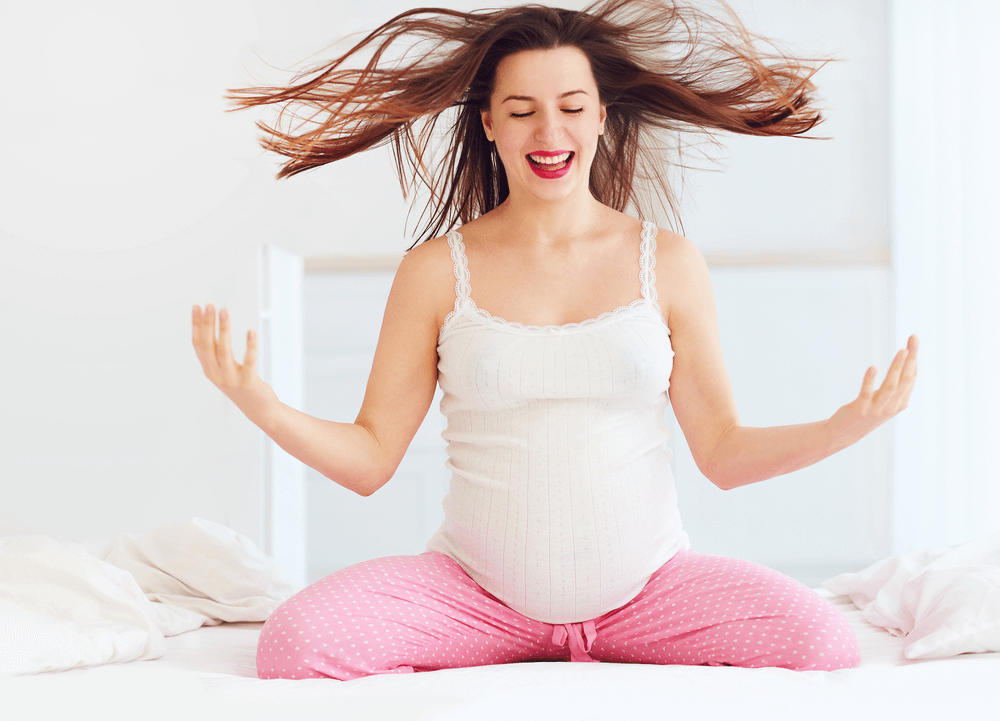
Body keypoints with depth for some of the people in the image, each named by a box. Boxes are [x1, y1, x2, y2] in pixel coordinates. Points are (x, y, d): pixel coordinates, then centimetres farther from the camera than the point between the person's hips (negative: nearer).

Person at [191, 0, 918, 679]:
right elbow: (370, 458, 0)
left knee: (827, 645, -24)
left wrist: (847, 426, -12)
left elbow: (723, 452, 4)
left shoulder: (668, 262, 3)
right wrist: (264, 409, -18)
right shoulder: (437, 272, 1)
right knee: (294, 645, -25)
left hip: (648, 583, 1)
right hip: (474, 589, 0)